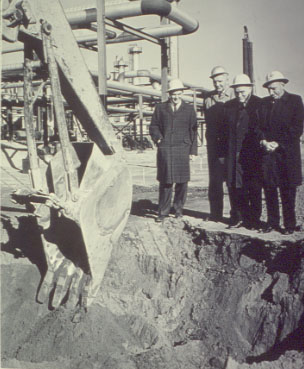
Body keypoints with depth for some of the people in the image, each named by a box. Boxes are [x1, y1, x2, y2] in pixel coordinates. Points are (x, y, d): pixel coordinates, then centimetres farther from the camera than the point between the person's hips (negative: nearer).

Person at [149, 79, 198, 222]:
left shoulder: (189, 109, 10)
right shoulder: (160, 108, 11)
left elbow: (193, 131, 10)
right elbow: (154, 126, 15)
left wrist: (192, 150, 3)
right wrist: (158, 138, -3)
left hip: (182, 149, 0)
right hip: (165, 149, 0)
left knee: (182, 181, 2)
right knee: (165, 181, -1)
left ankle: (178, 208, 19)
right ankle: (163, 211, 6)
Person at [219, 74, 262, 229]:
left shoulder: (260, 104, -2)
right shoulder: (229, 106, 10)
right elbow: (224, 131, 12)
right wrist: (222, 152, 8)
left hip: (253, 154, -4)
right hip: (234, 155, 4)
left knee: (254, 188, 3)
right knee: (234, 186, 4)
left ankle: (254, 220, 13)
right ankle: (238, 217, 16)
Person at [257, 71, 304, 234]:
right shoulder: (264, 102, 14)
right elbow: (260, 126, 13)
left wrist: (278, 144, -11)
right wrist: (263, 141, -7)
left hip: (287, 152, -4)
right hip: (268, 153, 4)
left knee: (288, 190, -1)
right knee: (269, 187, 4)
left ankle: (289, 225, 7)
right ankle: (272, 222, 14)